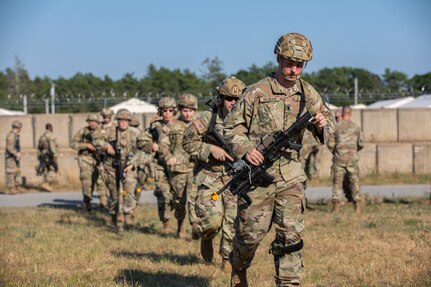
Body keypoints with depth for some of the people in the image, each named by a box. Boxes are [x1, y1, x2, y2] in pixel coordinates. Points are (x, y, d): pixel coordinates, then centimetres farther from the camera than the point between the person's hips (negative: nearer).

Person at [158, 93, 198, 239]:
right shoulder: (173, 126, 5)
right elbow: (163, 144, 5)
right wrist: (168, 156, -12)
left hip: (195, 168, 0)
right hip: (177, 168, 0)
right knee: (179, 200, 9)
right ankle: (180, 227, 27)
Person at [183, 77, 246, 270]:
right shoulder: (207, 119, -4)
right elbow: (188, 142, 1)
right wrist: (211, 149, -13)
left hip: (237, 179, 2)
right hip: (210, 177, -2)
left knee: (234, 223, 0)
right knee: (213, 219, -16)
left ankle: (229, 259, 18)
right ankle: (206, 238, 19)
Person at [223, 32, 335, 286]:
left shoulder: (307, 93, 5)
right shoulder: (258, 92, -6)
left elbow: (330, 124, 12)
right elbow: (233, 126, 0)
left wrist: (322, 125, -11)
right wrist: (245, 149, -17)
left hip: (290, 175, 3)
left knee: (291, 235, -1)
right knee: (251, 232, 3)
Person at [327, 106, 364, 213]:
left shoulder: (336, 126, -2)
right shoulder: (356, 127, 3)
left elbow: (330, 144, -3)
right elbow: (361, 144, 2)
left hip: (339, 159, -1)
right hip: (352, 158, 1)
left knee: (337, 181, 3)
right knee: (354, 181, 7)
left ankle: (336, 204, -7)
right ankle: (357, 204, 0)